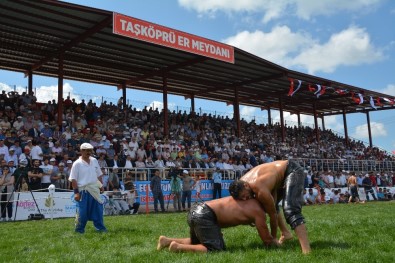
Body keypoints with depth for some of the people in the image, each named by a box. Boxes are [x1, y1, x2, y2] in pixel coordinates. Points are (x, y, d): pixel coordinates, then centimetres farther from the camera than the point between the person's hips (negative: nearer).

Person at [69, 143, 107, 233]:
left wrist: (101, 185, 10)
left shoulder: (94, 161, 10)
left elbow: (99, 175, 18)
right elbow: (73, 179, -10)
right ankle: (79, 229, 15)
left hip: (95, 190, 5)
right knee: (82, 211, 0)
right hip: (83, 191, -5)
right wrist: (76, 192, -15)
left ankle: (100, 227, 18)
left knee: (98, 209, 8)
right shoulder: (77, 164, -8)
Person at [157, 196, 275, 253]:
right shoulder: (259, 212, -2)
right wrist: (278, 243, 24)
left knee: (196, 242, 30)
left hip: (197, 208, 9)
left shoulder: (249, 200, 20)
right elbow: (267, 241, 6)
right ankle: (178, 247, -12)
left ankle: (167, 240, 14)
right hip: (204, 216, -9)